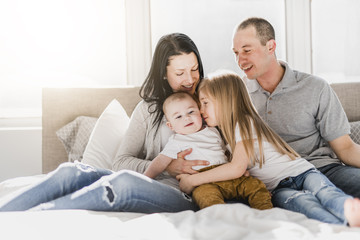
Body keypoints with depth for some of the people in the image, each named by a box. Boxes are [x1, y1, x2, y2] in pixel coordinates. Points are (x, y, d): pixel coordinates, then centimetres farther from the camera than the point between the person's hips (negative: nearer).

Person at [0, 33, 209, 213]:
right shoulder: (148, 110, 18)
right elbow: (122, 162, 7)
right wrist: (167, 167, -8)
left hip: (186, 198, -3)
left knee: (124, 181, -36)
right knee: (71, 171, -24)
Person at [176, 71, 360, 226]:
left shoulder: (244, 122, -3)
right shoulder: (226, 132, 25)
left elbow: (237, 168, -15)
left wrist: (192, 180, -12)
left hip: (302, 172, -3)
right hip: (278, 188, 3)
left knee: (324, 191, -36)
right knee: (302, 201, -32)